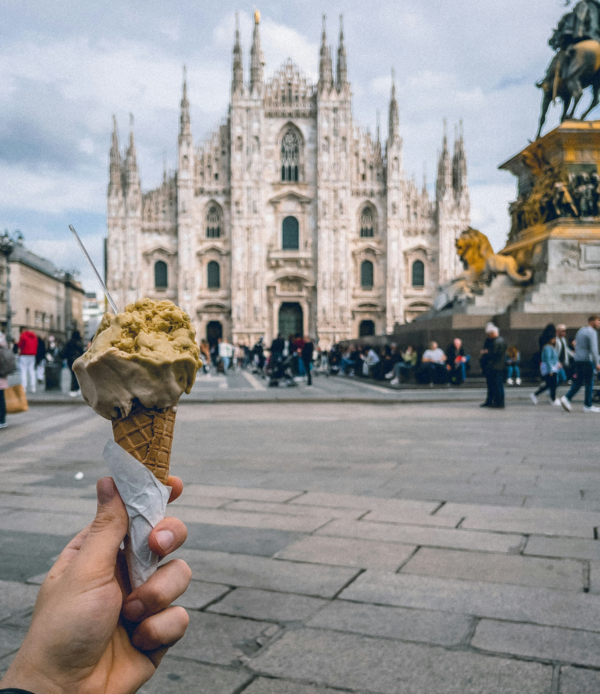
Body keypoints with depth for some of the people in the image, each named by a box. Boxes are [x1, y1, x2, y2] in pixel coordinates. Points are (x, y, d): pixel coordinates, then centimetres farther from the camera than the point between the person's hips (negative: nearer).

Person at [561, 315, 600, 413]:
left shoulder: (580, 330, 16)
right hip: (587, 360, -8)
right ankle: (588, 406, 5)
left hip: (578, 360, 8)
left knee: (578, 382, 10)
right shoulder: (592, 332, -11)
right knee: (589, 383, 0)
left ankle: (567, 398, -5)